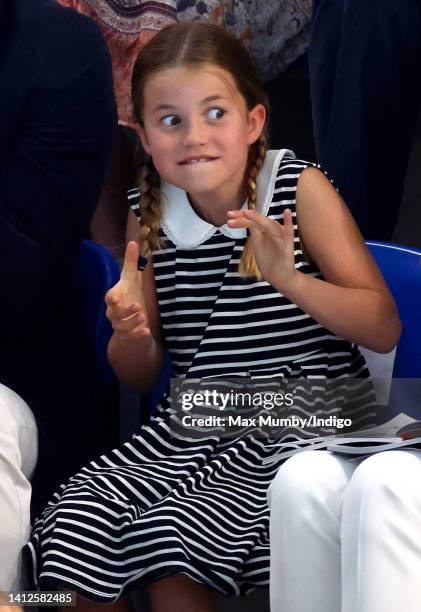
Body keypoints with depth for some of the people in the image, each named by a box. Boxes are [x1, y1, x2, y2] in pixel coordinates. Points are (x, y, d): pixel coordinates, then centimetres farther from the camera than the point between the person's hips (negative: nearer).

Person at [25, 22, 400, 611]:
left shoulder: (300, 190, -6)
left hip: (300, 425, -4)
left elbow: (385, 329, -10)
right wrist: (131, 331, -11)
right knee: (75, 518, -17)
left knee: (169, 535, -26)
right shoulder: (149, 215, 5)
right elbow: (139, 376, 13)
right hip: (190, 428, 5)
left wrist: (289, 281, -26)